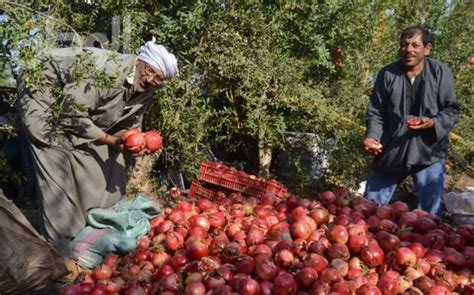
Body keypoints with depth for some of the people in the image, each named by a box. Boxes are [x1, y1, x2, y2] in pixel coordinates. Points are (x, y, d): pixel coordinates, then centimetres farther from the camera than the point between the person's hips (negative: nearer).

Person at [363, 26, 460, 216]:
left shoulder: (440, 72, -4)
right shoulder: (387, 74, -3)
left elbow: (452, 110, 0)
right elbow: (375, 113, 2)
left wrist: (433, 123, -21)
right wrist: (372, 136, -15)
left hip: (429, 152, -1)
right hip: (391, 151, 1)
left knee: (429, 212, 8)